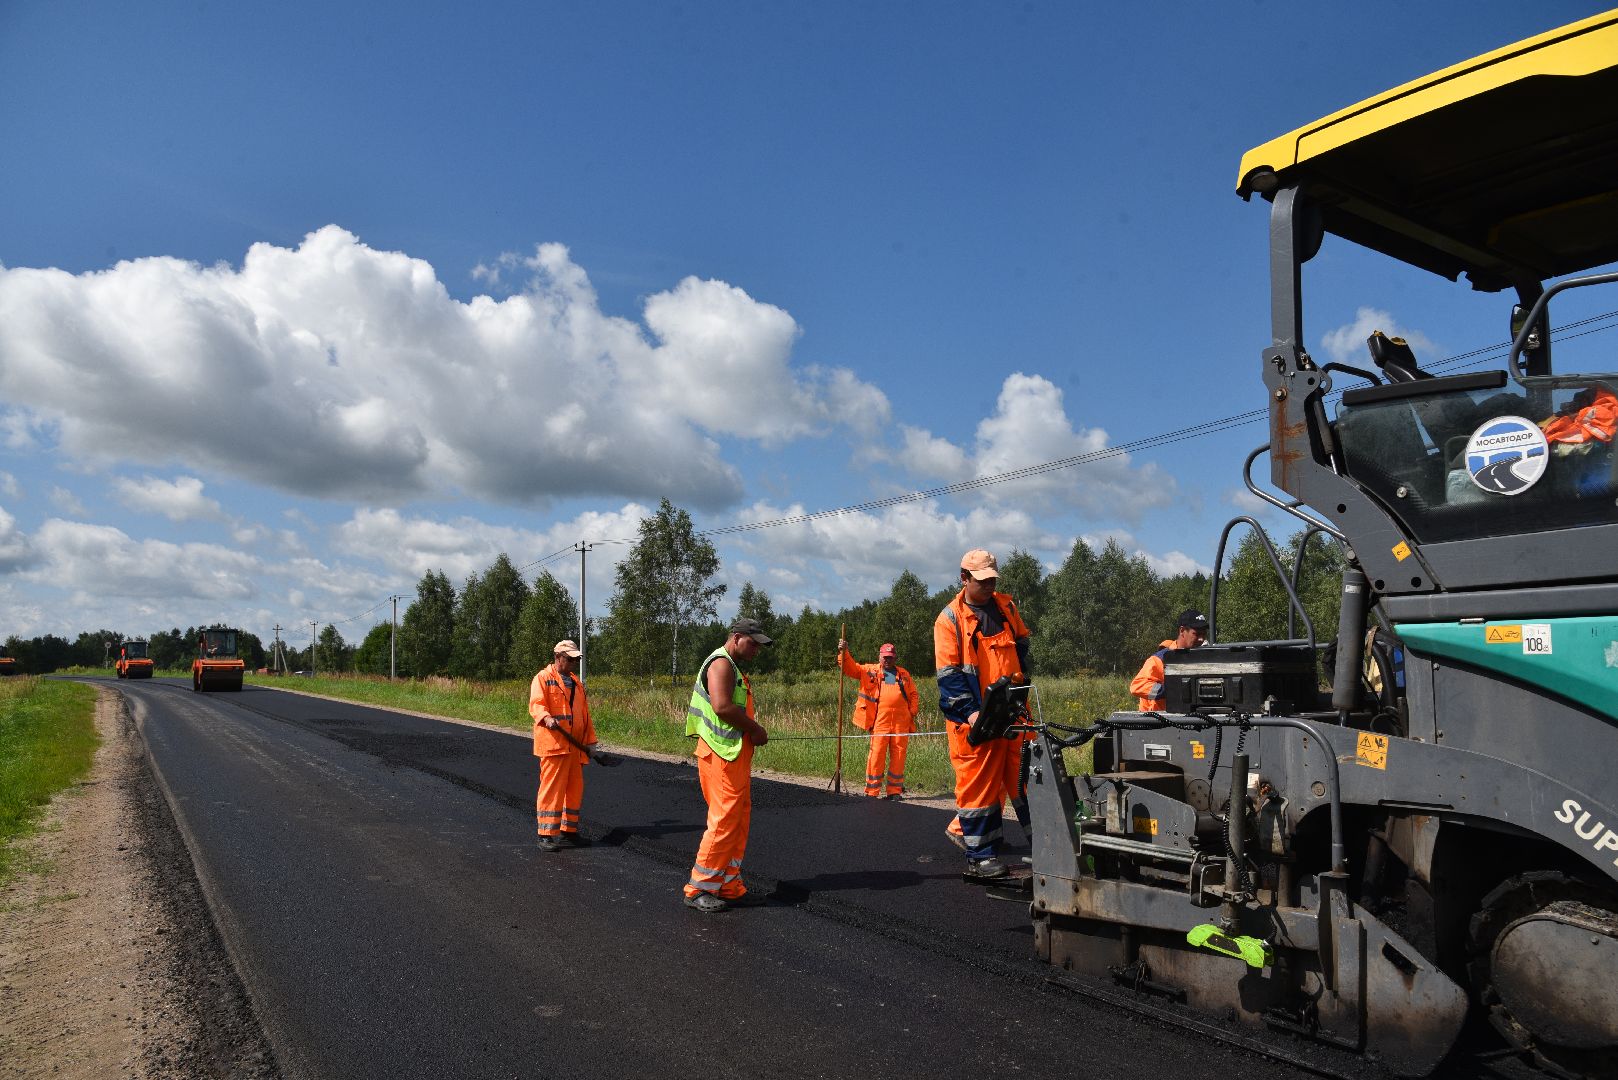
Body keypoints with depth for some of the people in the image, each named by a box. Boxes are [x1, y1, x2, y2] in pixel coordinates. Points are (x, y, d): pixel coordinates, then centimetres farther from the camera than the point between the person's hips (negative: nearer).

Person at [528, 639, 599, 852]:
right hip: (553, 744, -7)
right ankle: (547, 835, -2)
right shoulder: (543, 678, 0)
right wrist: (546, 718, -34)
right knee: (552, 788, -8)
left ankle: (569, 832, 21)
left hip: (575, 745, 8)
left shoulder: (577, 682, 22)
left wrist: (590, 741, 18)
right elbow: (536, 704, -13)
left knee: (575, 789, 11)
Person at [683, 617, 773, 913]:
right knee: (724, 819, -8)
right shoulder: (721, 663, -12)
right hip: (721, 754, -11)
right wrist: (756, 729, -15)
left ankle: (729, 885, 19)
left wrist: (753, 731, 4)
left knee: (739, 820, 12)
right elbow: (722, 706, -24)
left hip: (737, 754, 11)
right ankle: (699, 888, 0)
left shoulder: (734, 668, 22)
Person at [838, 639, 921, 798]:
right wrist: (843, 652, -9)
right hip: (880, 720, -3)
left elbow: (913, 694, 20)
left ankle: (895, 790, 12)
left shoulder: (904, 674, 20)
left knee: (899, 755, 3)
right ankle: (872, 791, -1)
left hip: (901, 721, 3)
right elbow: (850, 668, 6)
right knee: (877, 754, -7)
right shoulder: (870, 671, 13)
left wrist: (913, 711, 6)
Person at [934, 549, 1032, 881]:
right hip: (975, 716, -6)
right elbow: (948, 674, -10)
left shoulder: (1006, 606, 11)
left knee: (1019, 775, 6)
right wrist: (970, 711, -21)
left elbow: (1022, 642, 25)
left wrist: (1022, 676, 9)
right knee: (978, 782, -4)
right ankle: (980, 857, 4)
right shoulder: (950, 619, -5)